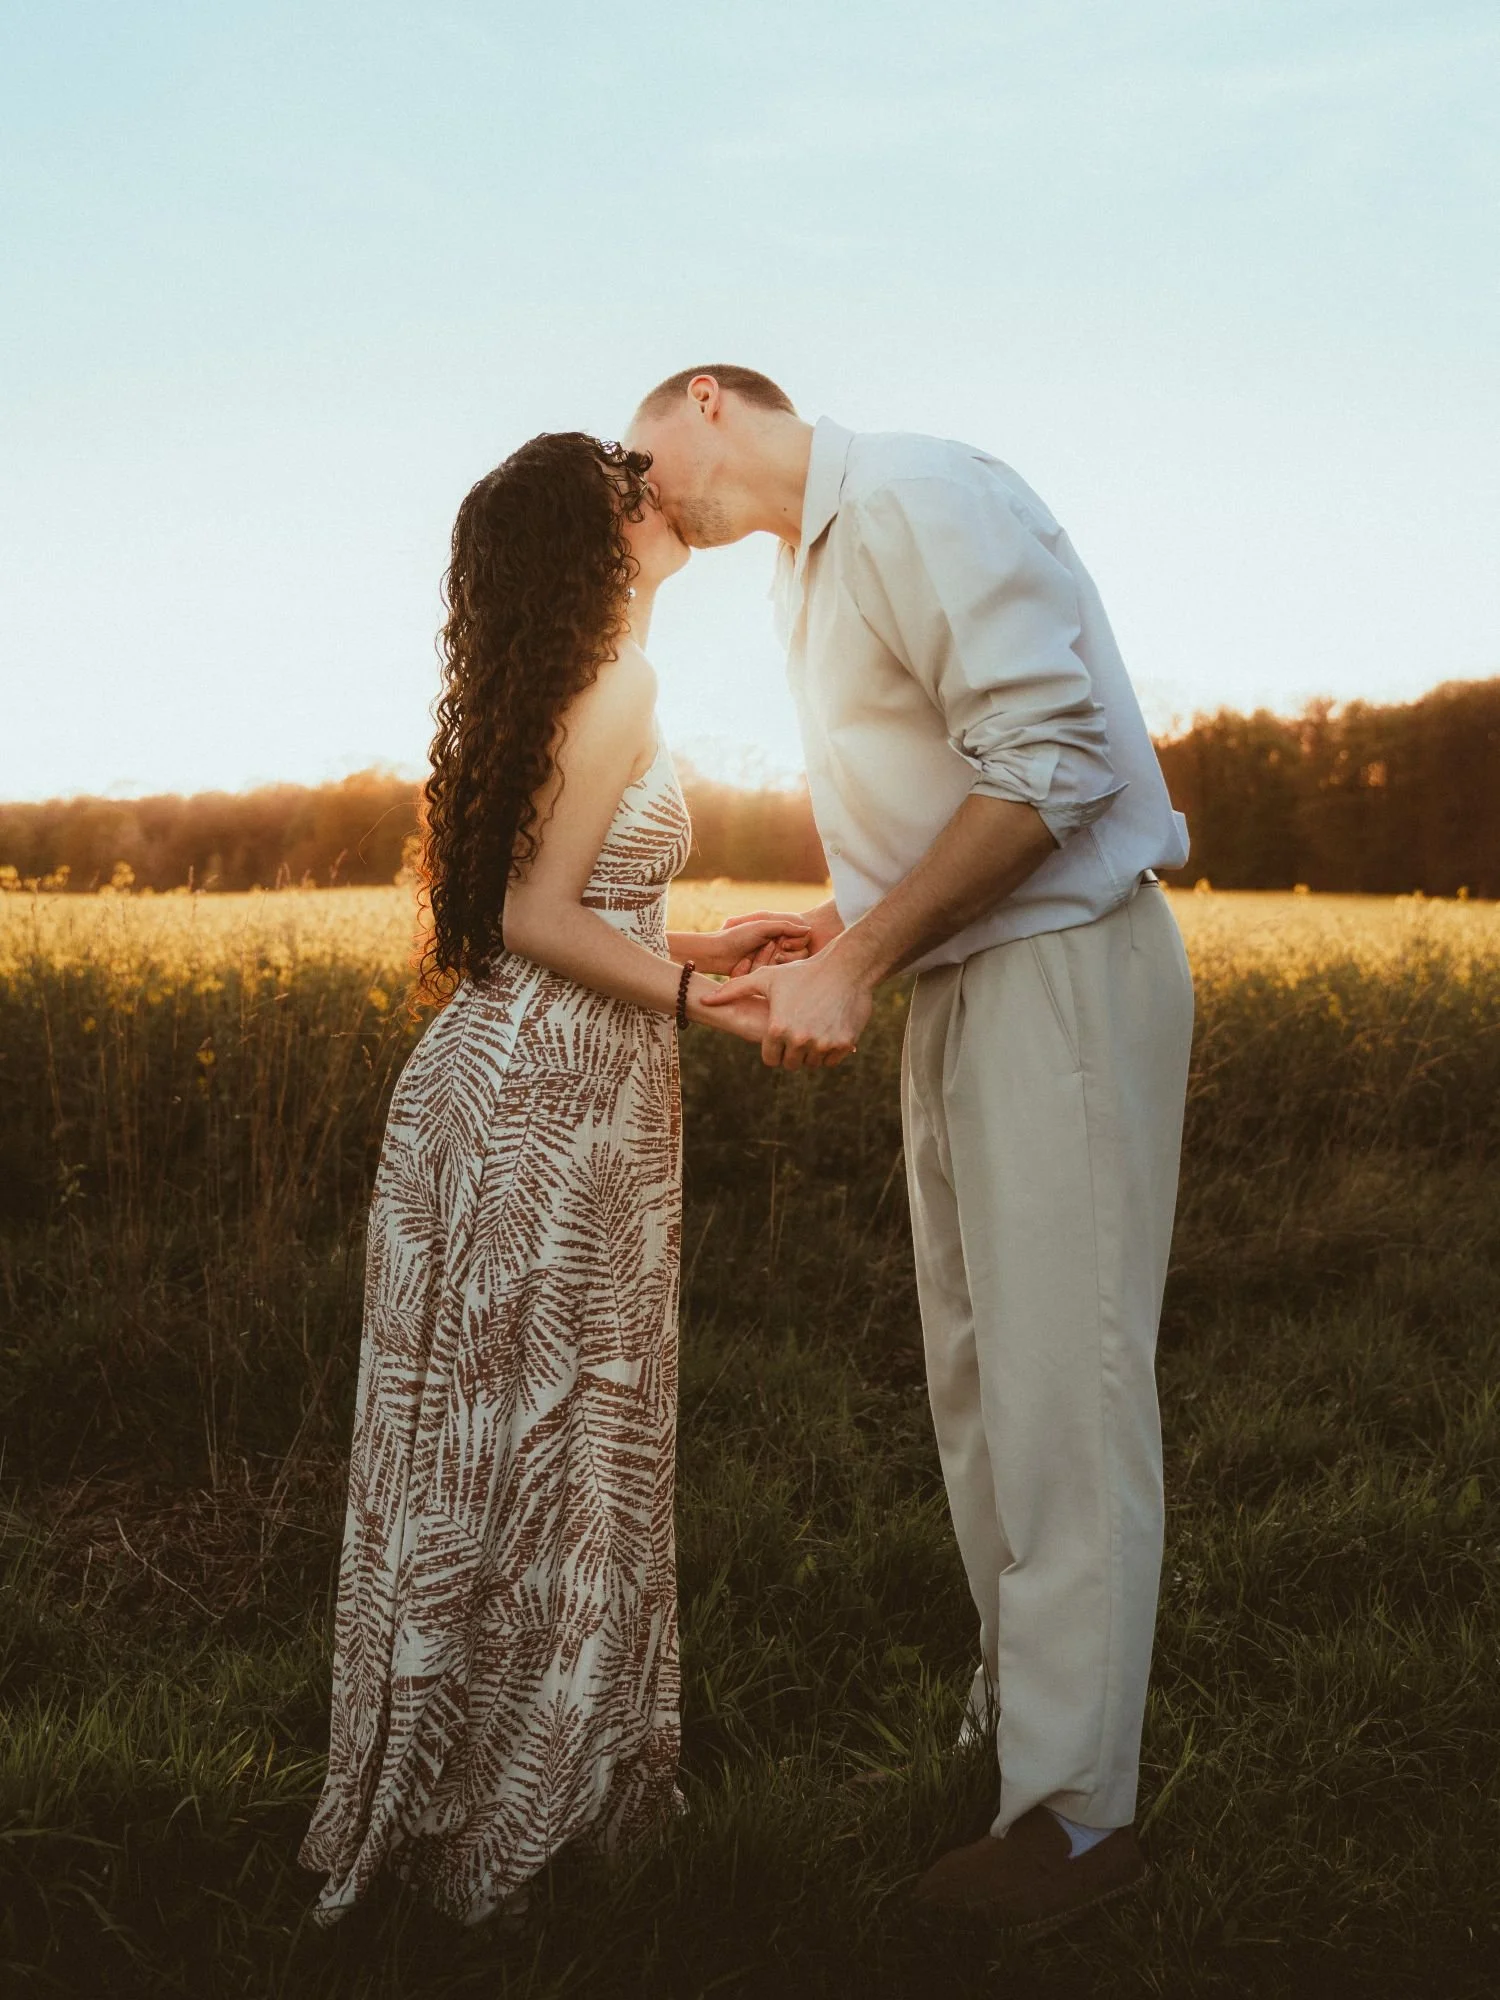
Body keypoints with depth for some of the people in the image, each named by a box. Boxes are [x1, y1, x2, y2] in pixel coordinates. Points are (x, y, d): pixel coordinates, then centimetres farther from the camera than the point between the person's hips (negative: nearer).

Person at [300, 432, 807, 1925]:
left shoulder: (549, 685, 17)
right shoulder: (618, 685, -10)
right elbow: (536, 919, -16)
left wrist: (702, 944, 20)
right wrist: (692, 995, -22)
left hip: (516, 1081, 9)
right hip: (557, 1105, -9)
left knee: (504, 1440, 13)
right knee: (538, 1442, -1)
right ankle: (487, 1815, 12)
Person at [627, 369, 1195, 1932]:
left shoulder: (915, 496, -12)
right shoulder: (804, 574, 20)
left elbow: (1049, 765, -22)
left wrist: (859, 958, -20)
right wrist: (832, 947, 5)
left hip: (1062, 966, -10)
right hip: (957, 986, 10)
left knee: (1060, 1381, -7)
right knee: (975, 1374, 14)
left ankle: (1075, 1809, 2)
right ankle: (1011, 1709, 27)